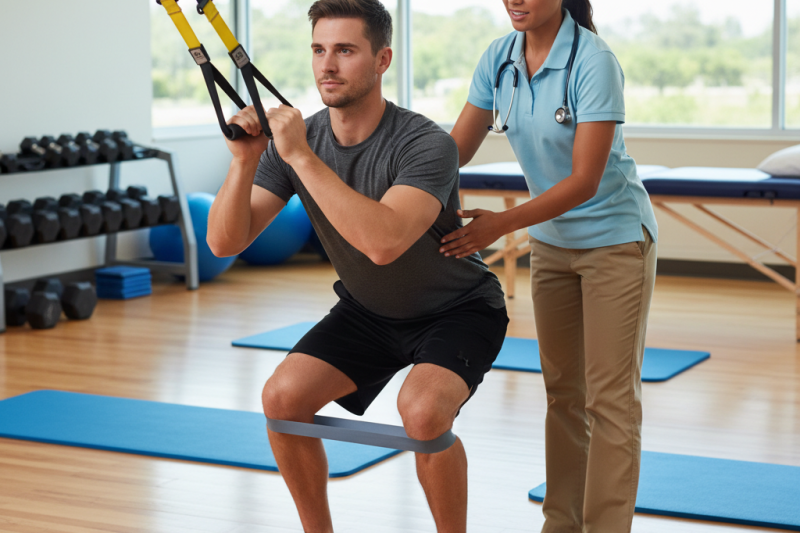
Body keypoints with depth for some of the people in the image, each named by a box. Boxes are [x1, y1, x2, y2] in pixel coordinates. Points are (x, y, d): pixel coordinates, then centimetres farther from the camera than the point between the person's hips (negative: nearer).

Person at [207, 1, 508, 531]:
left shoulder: (425, 145, -30)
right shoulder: (293, 139, -13)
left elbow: (383, 242, -47)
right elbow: (226, 242, -17)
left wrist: (301, 157, -44)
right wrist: (244, 161, -34)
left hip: (457, 309, -5)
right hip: (368, 310, 6)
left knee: (422, 410, -32)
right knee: (283, 396, -14)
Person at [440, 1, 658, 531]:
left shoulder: (593, 61, -23)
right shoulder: (499, 59, -4)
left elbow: (585, 180, -25)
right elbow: (456, 150, -1)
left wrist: (501, 224, -30)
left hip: (615, 237, -6)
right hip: (551, 240, 6)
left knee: (610, 395, -5)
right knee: (562, 388, 12)